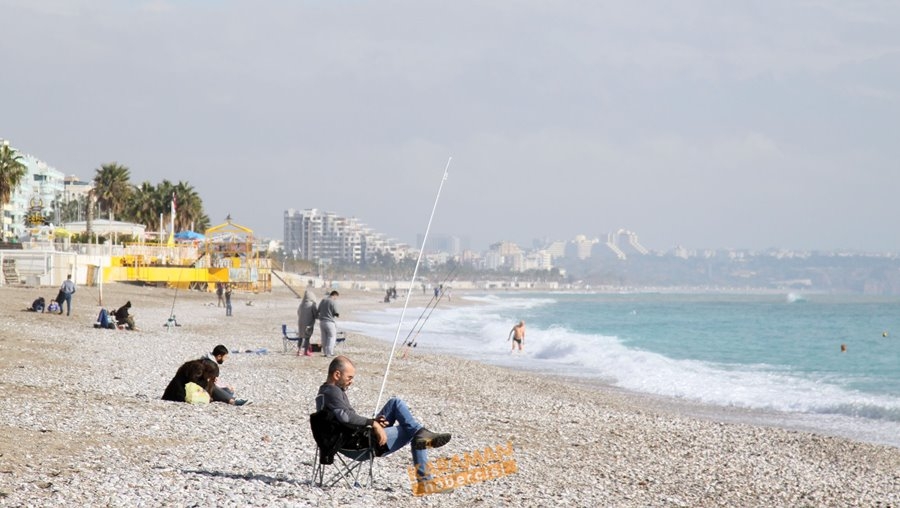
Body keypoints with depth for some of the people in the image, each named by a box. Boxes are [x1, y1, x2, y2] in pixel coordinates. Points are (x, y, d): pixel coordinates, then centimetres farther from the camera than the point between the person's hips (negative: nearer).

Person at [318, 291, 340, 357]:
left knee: (324, 337, 12)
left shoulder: (323, 300, 9)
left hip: (321, 321, 7)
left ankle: (325, 352, 15)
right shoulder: (334, 302, -12)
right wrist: (337, 314, 9)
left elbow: (318, 310, 13)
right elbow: (336, 313, -12)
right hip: (329, 322, -7)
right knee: (331, 337, 3)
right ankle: (329, 353, -1)